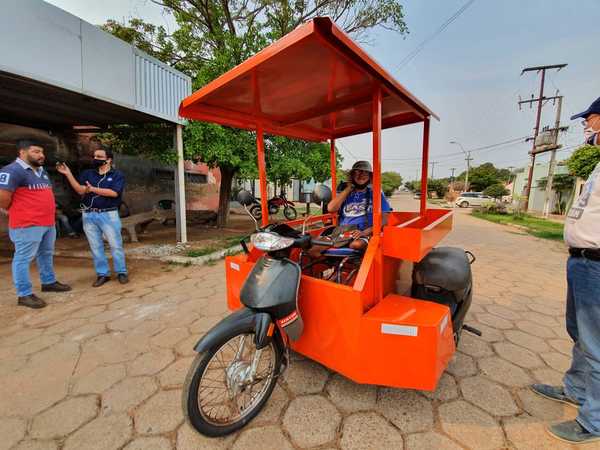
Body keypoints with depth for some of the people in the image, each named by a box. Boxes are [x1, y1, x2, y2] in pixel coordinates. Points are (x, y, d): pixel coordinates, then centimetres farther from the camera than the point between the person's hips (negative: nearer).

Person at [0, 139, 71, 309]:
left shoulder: (42, 171, 15)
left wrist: (45, 213, 15)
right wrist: (18, 212, -2)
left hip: (48, 223, 9)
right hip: (27, 225, -9)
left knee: (46, 255, 18)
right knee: (23, 259, 1)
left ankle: (49, 282, 32)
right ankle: (24, 295, 9)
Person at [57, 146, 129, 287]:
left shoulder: (117, 175, 0)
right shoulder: (87, 173, 12)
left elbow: (114, 192, -15)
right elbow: (80, 190, -1)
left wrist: (93, 189, -16)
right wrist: (68, 174, -7)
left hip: (108, 214, -4)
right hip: (89, 215, 5)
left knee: (116, 245, -1)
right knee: (96, 246, 8)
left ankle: (121, 272, 9)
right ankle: (102, 274, 18)